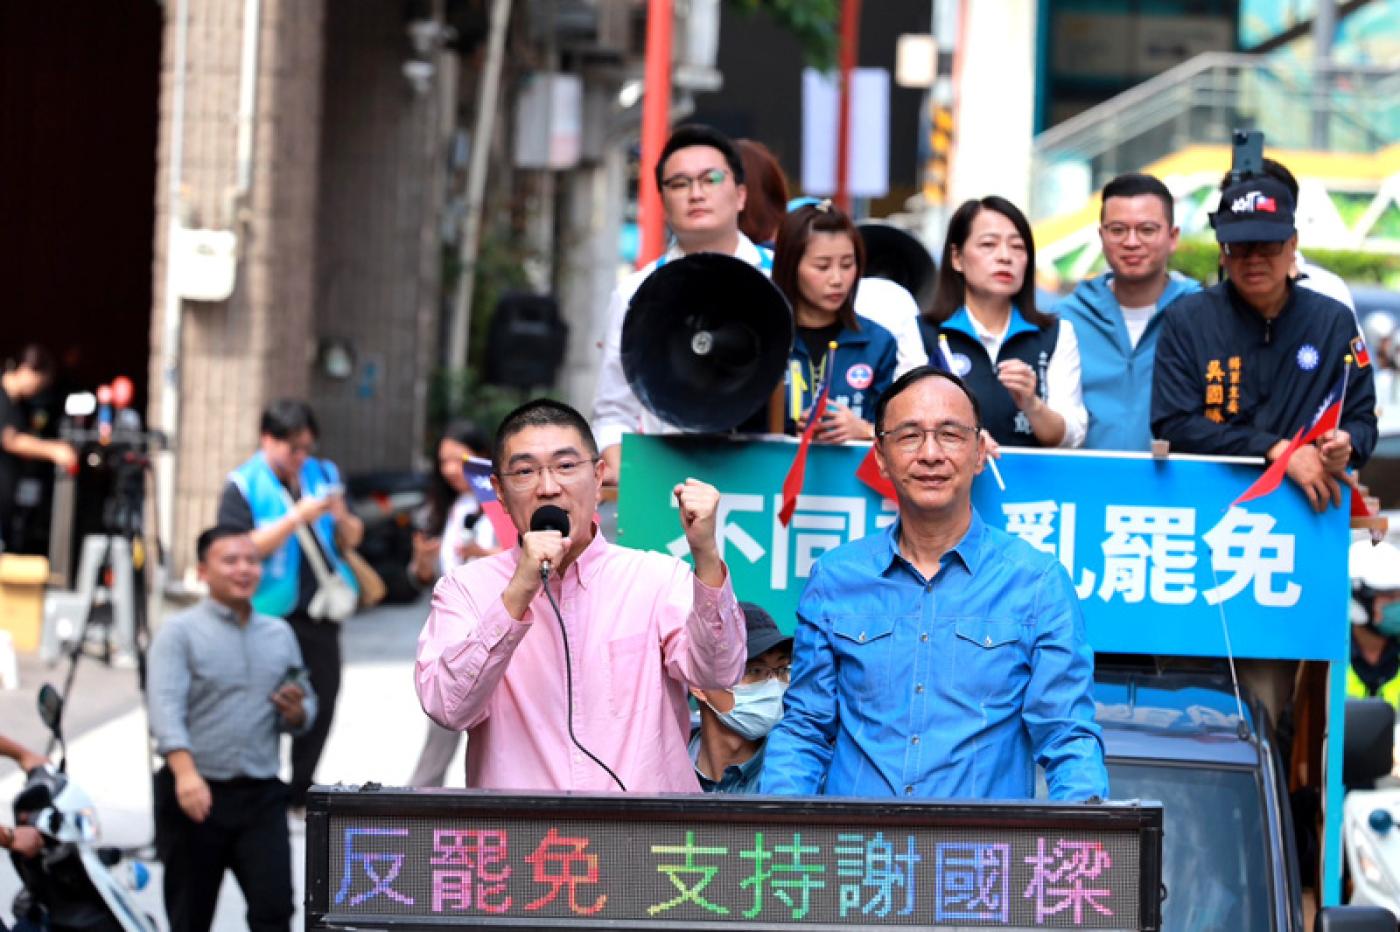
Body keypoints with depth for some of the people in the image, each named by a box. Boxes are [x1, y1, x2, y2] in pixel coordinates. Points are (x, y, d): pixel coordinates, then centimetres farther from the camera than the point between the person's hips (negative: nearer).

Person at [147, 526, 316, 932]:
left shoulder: (280, 635, 15)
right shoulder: (180, 632, 0)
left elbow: (306, 711, 21)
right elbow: (165, 708, -14)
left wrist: (296, 713, -5)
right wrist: (185, 773, -30)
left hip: (261, 795, 3)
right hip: (196, 793, -3)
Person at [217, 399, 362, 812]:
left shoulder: (322, 475, 12)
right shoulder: (242, 488, -4)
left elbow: (353, 539, 17)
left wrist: (342, 518, -6)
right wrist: (297, 517, -21)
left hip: (320, 614, 5)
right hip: (271, 615, -5)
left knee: (321, 703, 5)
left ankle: (301, 793, 16)